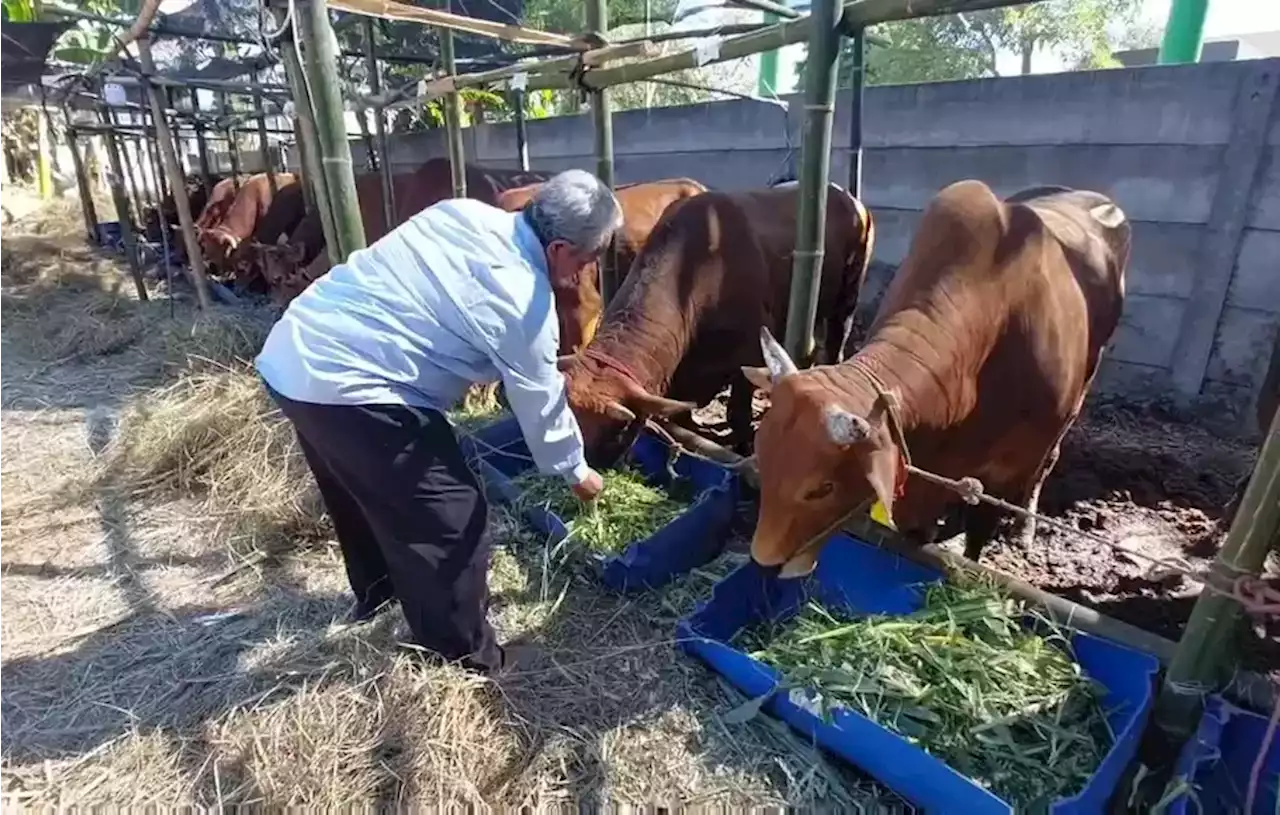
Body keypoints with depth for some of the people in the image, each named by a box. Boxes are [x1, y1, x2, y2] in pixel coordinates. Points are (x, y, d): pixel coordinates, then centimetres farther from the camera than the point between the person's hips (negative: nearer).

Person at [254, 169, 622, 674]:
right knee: (449, 523, 2)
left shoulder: (465, 213, 7)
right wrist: (576, 471, 13)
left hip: (289, 356, 10)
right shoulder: (522, 301, -14)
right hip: (347, 388, -10)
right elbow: (542, 406, -3)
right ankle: (467, 664, 19)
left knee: (364, 492, 30)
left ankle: (376, 592, 54)